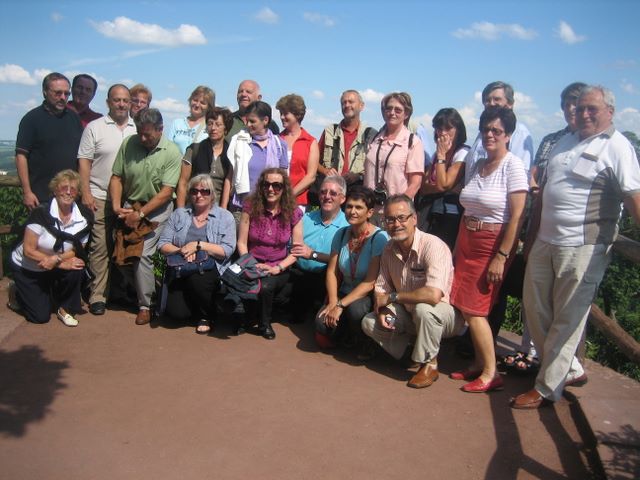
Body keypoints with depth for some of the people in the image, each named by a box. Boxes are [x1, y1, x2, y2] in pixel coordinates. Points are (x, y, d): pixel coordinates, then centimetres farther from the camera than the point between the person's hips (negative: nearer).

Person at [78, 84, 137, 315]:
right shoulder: (95, 127, 3)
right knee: (100, 248, -1)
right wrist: (86, 193, -7)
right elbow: (84, 162, 1)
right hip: (101, 198, -2)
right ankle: (97, 295, 8)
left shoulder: (138, 129, 10)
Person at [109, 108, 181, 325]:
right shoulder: (128, 144, -4)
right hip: (130, 207, 4)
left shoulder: (171, 152, -14)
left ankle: (145, 305, 3)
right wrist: (116, 205, -12)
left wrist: (140, 214, -18)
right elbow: (116, 177, 1)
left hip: (157, 209, -4)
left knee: (143, 254, -12)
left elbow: (166, 192, -17)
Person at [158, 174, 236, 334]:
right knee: (176, 311, -20)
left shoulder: (225, 217, 4)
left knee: (196, 279, -35)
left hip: (211, 270, -2)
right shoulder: (178, 214, 12)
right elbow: (162, 244, 6)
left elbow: (227, 251, -7)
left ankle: (207, 316, -5)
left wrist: (199, 245, -17)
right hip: (182, 271, 2)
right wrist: (181, 251, -14)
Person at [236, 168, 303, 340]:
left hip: (279, 269, 0)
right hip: (253, 265, 1)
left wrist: (278, 268, -15)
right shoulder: (251, 207, -4)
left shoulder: (293, 213, -4)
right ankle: (249, 317, 5)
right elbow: (242, 243, -1)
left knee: (265, 285, -31)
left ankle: (264, 323, 2)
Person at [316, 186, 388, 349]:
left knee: (355, 308, -36)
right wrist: (333, 302, -15)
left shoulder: (379, 238, -16)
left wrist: (340, 305, -23)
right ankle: (346, 333, 13)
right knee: (322, 323, -22)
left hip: (368, 297, -4)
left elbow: (370, 283, -20)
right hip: (345, 292, 4)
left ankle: (365, 344, -4)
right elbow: (332, 272, 0)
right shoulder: (341, 234, 2)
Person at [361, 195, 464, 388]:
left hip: (445, 314, -7)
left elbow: (433, 295, -40)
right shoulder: (389, 250, -3)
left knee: (423, 308, -38)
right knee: (369, 322, -10)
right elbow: (381, 288, 6)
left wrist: (391, 297, -27)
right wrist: (382, 310, -17)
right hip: (410, 315, 7)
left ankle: (429, 364, -12)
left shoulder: (433, 246, -27)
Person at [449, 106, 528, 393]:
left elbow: (517, 216, -16)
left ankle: (491, 374, 8)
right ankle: (479, 364, 23)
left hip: (493, 244, -7)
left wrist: (501, 257, -18)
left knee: (473, 307, -6)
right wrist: (457, 245, 10)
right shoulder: (477, 165, 10)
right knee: (465, 306, 8)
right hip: (466, 241, 7)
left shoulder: (513, 166, -11)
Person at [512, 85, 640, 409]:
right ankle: (567, 369, 32)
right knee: (534, 307, 14)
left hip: (584, 246, -8)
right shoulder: (564, 142, 15)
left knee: (568, 318, 1)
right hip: (546, 241, 8)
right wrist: (534, 232, 18)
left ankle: (547, 388, 13)